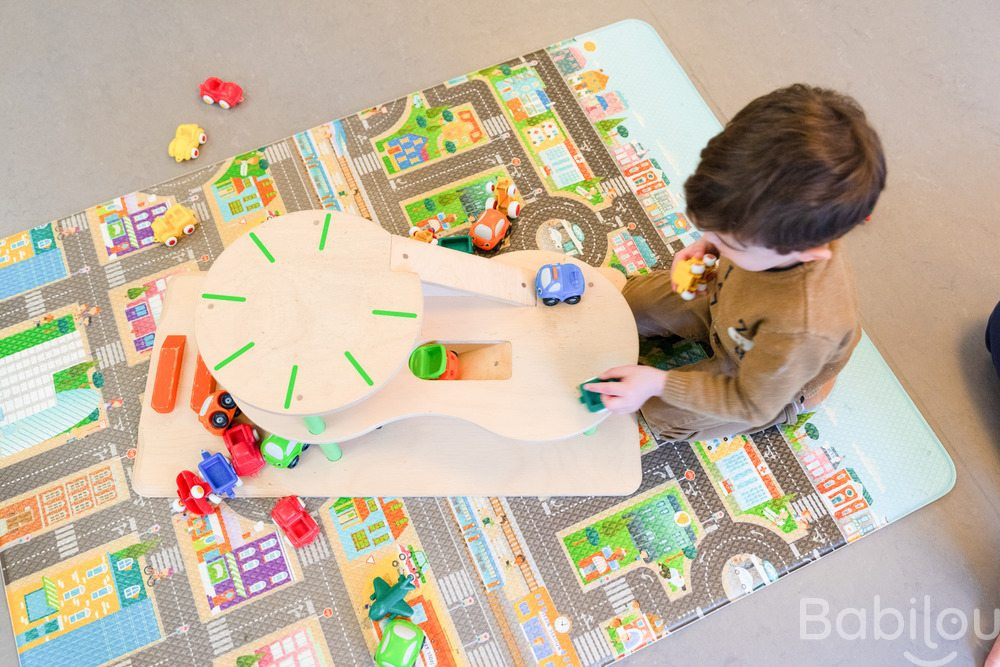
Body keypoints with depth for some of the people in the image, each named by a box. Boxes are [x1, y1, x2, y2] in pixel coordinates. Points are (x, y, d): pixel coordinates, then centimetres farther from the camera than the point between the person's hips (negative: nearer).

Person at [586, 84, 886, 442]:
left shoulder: (802, 331, -49)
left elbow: (751, 403, -29)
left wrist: (659, 383, -31)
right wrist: (709, 247, -23)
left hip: (763, 382, -5)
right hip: (724, 304, 6)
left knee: (663, 414, 5)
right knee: (631, 298, 5)